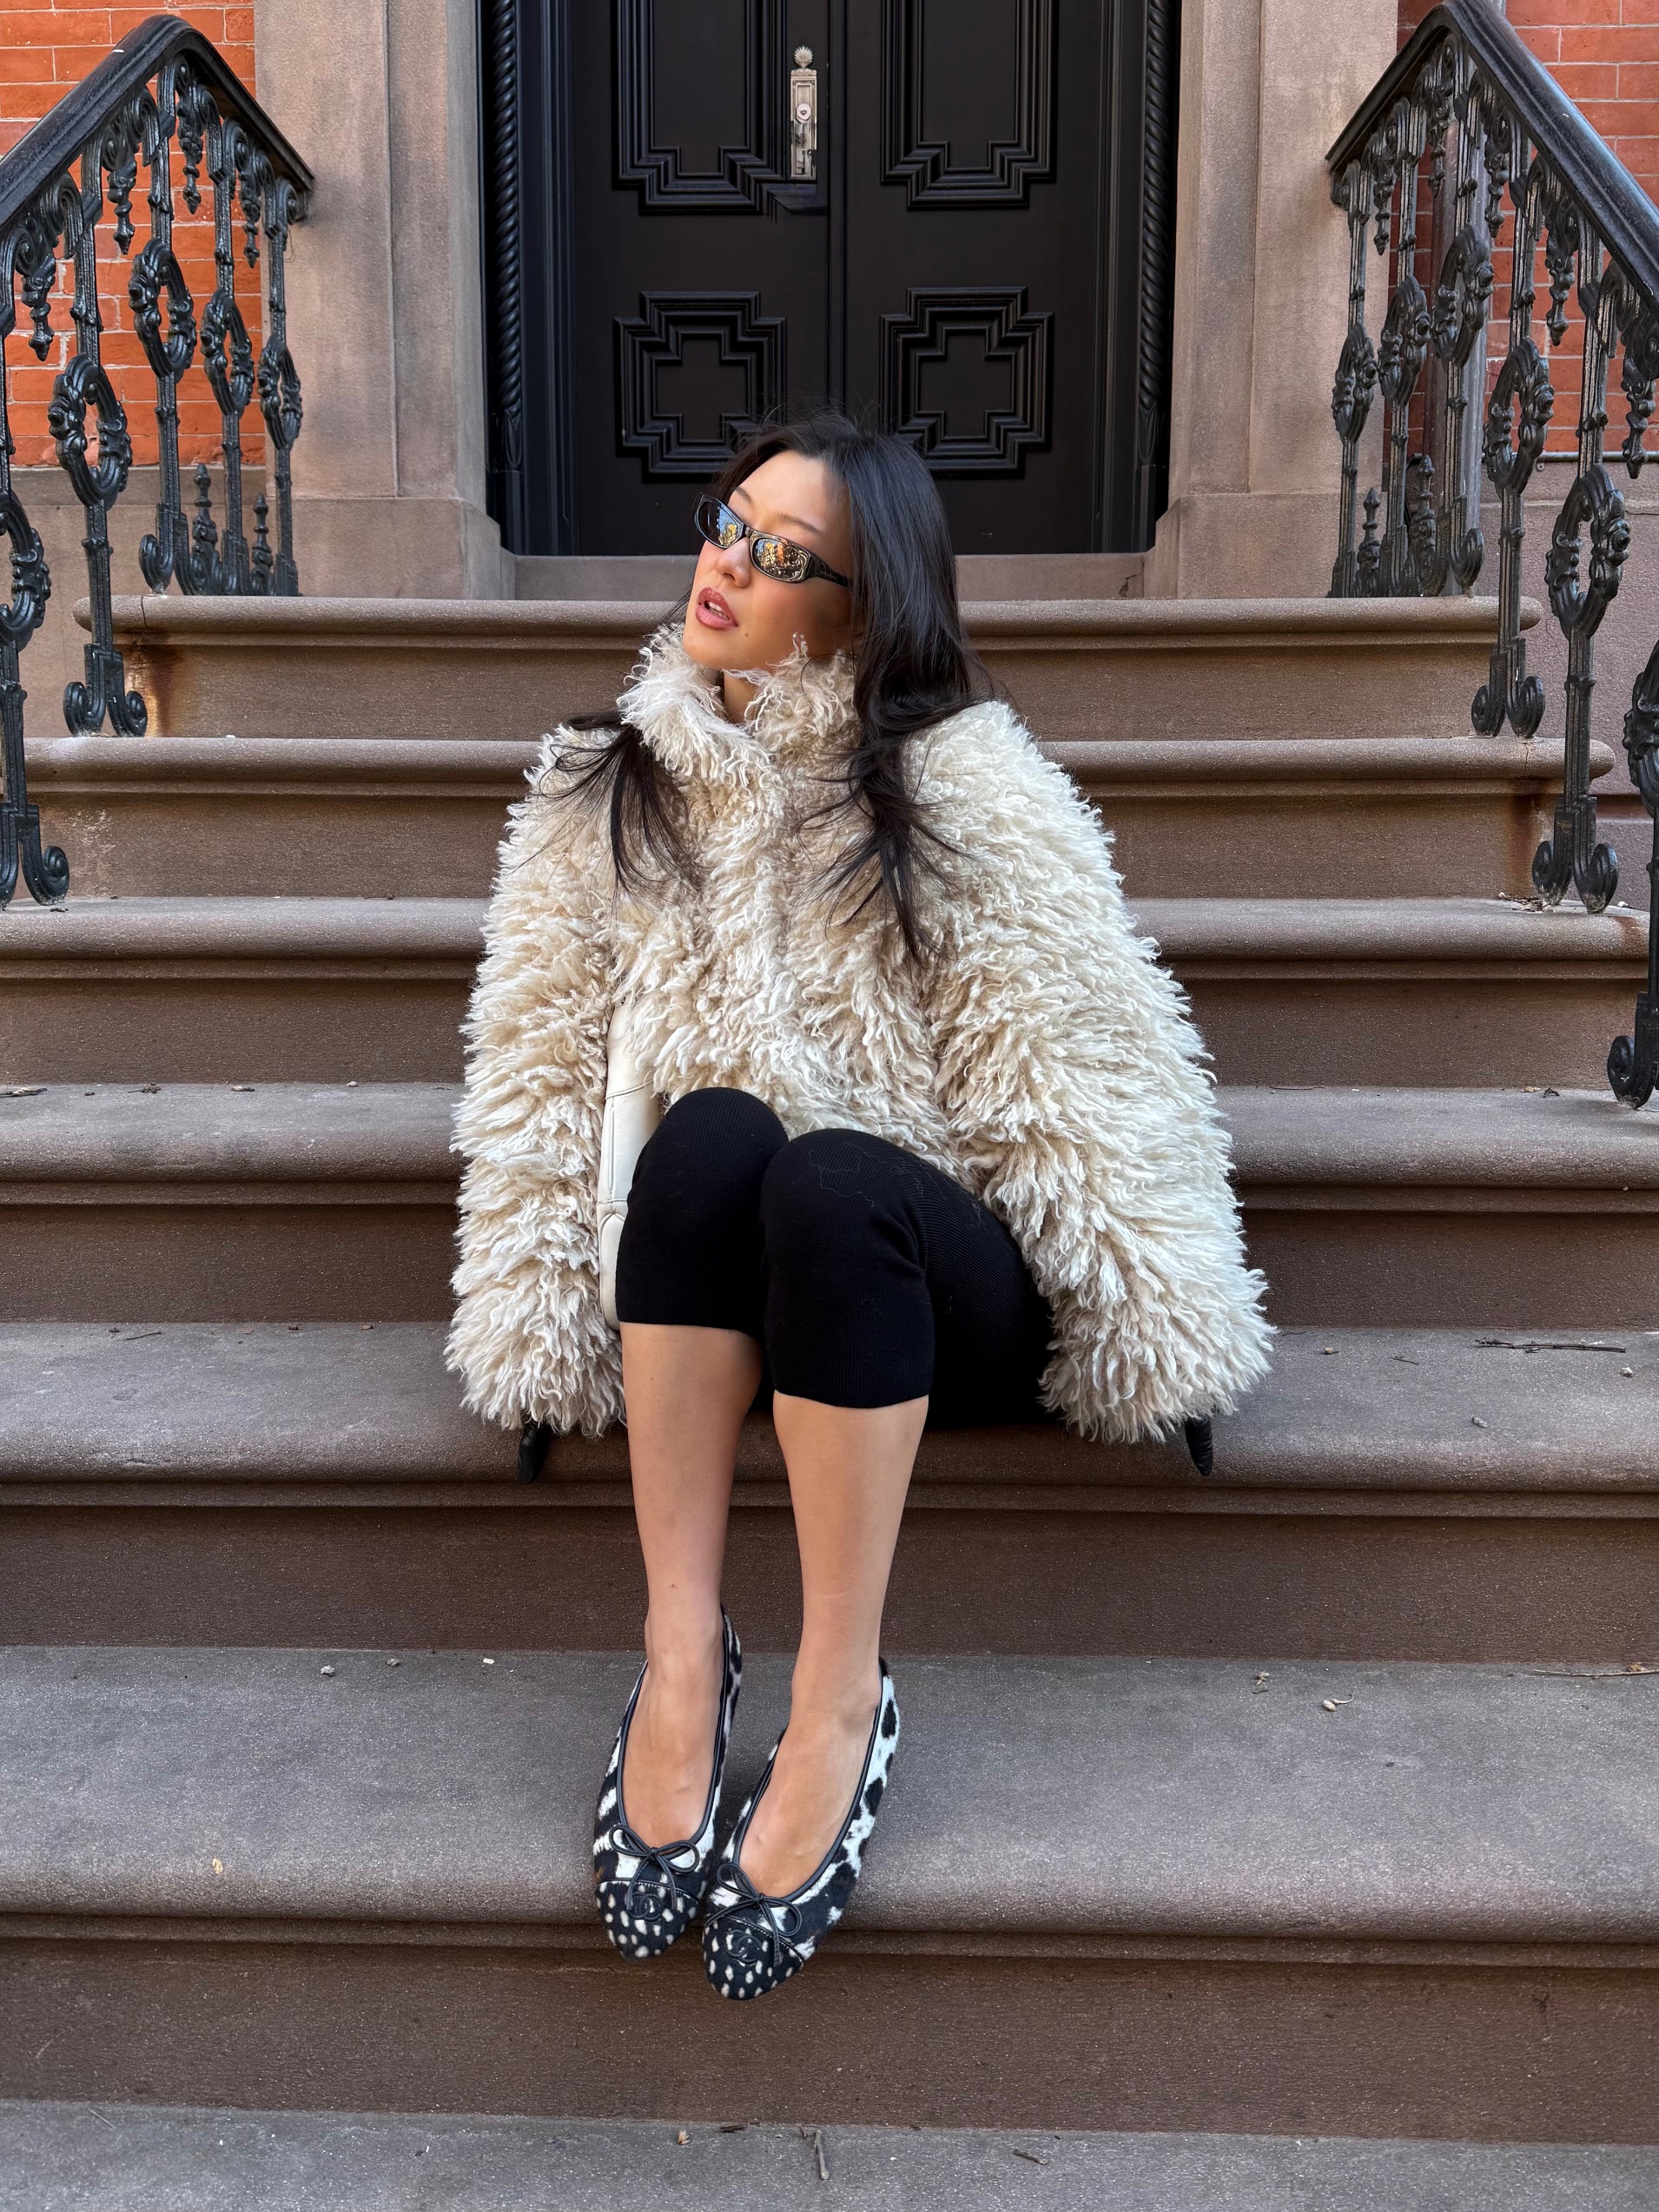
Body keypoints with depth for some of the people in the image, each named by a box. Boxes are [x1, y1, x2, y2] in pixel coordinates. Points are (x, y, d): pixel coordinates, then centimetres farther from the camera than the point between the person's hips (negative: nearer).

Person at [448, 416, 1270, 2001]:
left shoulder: (965, 788, -2)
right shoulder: (604, 792, 9)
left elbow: (1073, 1068, -5)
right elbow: (542, 1064, 7)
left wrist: (1152, 1335, -8)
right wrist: (543, 1318, -1)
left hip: (934, 1297, -2)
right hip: (711, 1300, 3)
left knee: (831, 1174, -35)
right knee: (709, 1131, -30)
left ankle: (842, 1696, -25)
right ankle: (680, 1659, -27)